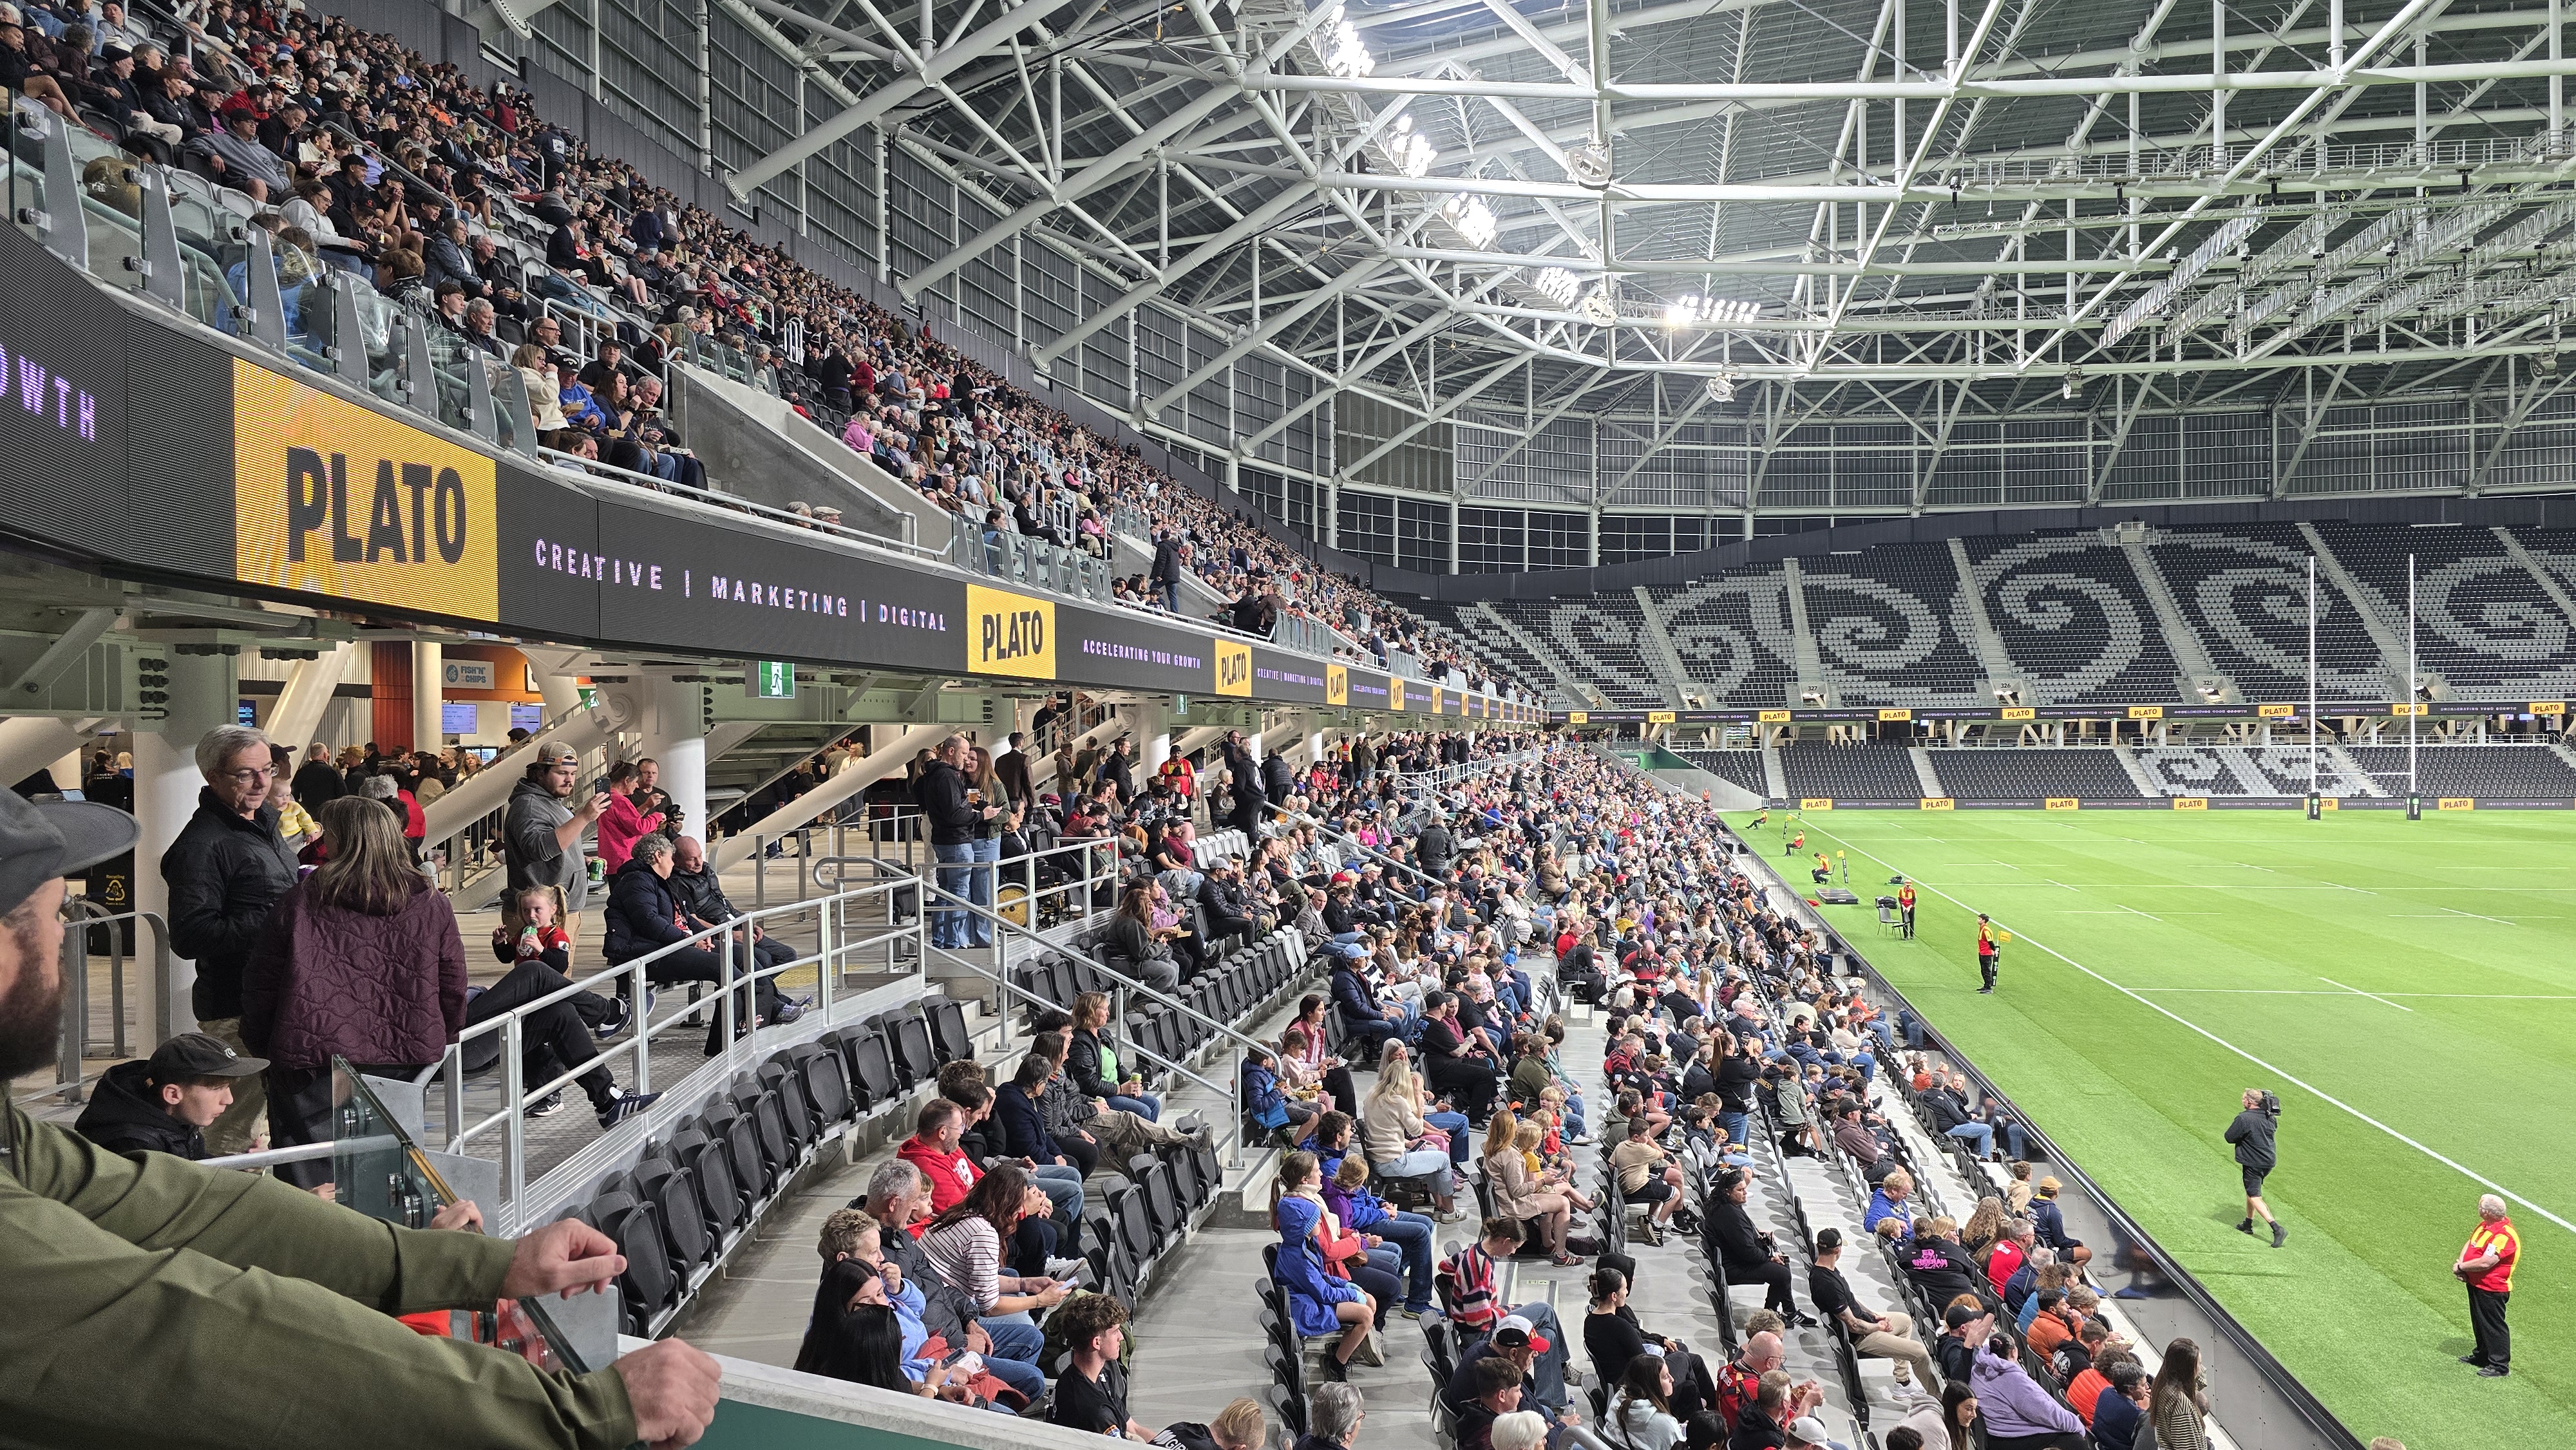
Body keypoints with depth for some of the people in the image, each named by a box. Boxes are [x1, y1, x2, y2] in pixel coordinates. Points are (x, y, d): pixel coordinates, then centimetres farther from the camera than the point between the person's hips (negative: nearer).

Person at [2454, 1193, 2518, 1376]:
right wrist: (2461, 1263, -6)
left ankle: (2500, 1365, 14)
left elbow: (2485, 1263, -30)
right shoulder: (2485, 1225, 4)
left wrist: (2461, 1267, -17)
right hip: (2475, 1284, 10)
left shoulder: (2504, 1235, -27)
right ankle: (2483, 1355, 38)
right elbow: (2470, 1244, 12)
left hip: (2492, 1289, -10)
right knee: (2479, 1322, 23)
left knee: (2494, 1326, 2)